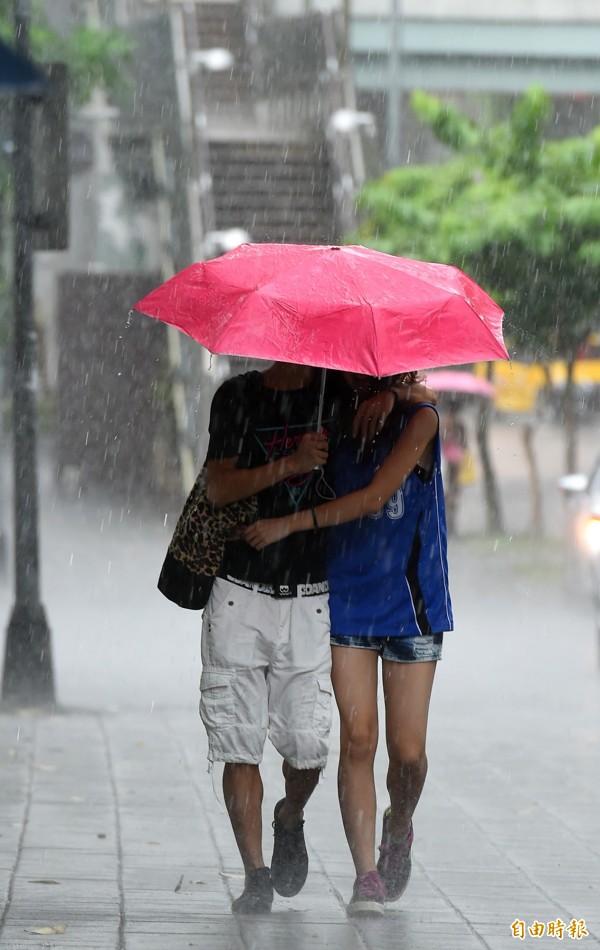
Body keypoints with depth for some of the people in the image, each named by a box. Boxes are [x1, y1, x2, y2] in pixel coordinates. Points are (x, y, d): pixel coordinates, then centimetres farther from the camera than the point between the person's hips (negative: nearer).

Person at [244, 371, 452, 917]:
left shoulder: (418, 419, -7)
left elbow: (375, 496, -16)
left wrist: (290, 523, -17)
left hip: (410, 601, -2)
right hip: (346, 598, 2)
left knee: (407, 749, -2)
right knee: (357, 738, -9)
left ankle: (398, 832, 30)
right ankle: (367, 876, -7)